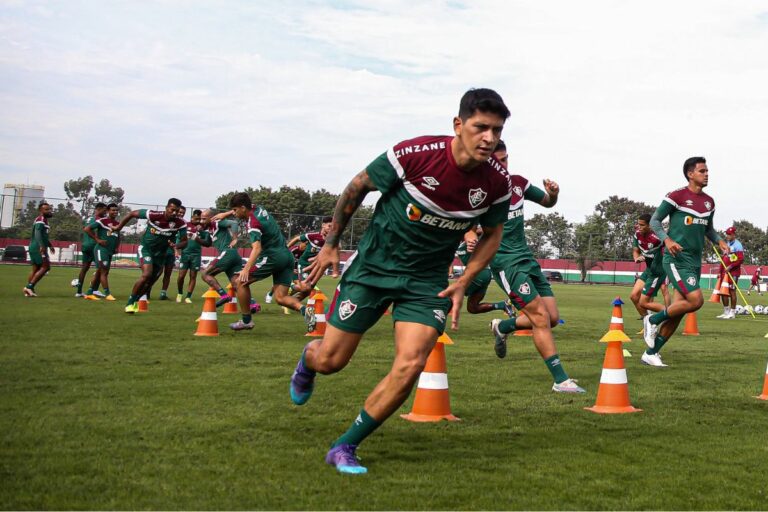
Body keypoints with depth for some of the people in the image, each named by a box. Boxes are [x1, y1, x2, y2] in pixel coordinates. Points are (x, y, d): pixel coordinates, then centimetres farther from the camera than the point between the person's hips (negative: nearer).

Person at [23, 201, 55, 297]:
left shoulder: (43, 220, 20)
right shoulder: (41, 220, -12)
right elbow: (37, 233, -26)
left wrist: (49, 245, 42)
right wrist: (42, 246, -38)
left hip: (34, 247, 10)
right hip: (38, 248, -10)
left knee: (35, 269, 11)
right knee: (45, 267, -10)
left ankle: (28, 290, 9)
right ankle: (30, 286, -14)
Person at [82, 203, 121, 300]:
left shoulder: (117, 223, 13)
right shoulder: (102, 221, -10)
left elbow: (118, 237, 29)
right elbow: (86, 229, -13)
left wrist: (116, 247, 11)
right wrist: (97, 240, -15)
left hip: (110, 251, 8)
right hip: (101, 249, -8)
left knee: (99, 272, 11)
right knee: (104, 271, -9)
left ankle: (89, 293, 19)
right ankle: (107, 294, -7)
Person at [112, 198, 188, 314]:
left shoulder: (181, 223, -18)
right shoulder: (153, 215, -23)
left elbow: (184, 242, -10)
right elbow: (132, 214, -10)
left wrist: (176, 245, -33)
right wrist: (119, 227, -3)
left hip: (161, 254, 4)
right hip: (146, 249, -4)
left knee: (150, 282, 12)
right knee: (147, 274, -24)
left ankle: (135, 301, 38)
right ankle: (130, 303, -9)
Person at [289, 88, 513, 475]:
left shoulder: (497, 182, -11)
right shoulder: (415, 154, -22)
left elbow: (492, 234, 9)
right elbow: (357, 187, -5)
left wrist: (464, 282, -1)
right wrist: (331, 243, 1)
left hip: (428, 280, 2)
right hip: (373, 265, -2)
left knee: (410, 366, -15)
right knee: (329, 361, 2)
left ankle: (344, 448, 3)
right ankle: (307, 359, 44)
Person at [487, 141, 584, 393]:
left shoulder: (518, 182, 8)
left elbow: (547, 202, 21)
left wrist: (553, 193, -2)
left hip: (526, 257, 7)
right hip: (505, 261, -7)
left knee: (553, 318, 4)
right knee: (541, 317, -14)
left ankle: (502, 327, 28)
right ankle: (560, 380, -7)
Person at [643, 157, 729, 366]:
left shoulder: (709, 202, 14)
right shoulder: (677, 196, -7)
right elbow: (654, 221, -4)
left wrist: (719, 241, 6)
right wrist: (667, 239, -21)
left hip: (695, 262, 8)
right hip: (677, 259, -7)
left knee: (679, 310, 5)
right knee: (696, 300, -21)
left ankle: (651, 353, 14)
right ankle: (653, 320, 1)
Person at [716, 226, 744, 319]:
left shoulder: (737, 245, -11)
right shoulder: (727, 244, 17)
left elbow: (741, 259, -18)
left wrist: (730, 267, -21)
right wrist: (721, 271, 19)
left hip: (733, 272, -9)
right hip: (725, 272, 9)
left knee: (731, 291, -5)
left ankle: (732, 313, 2)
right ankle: (726, 312, 21)